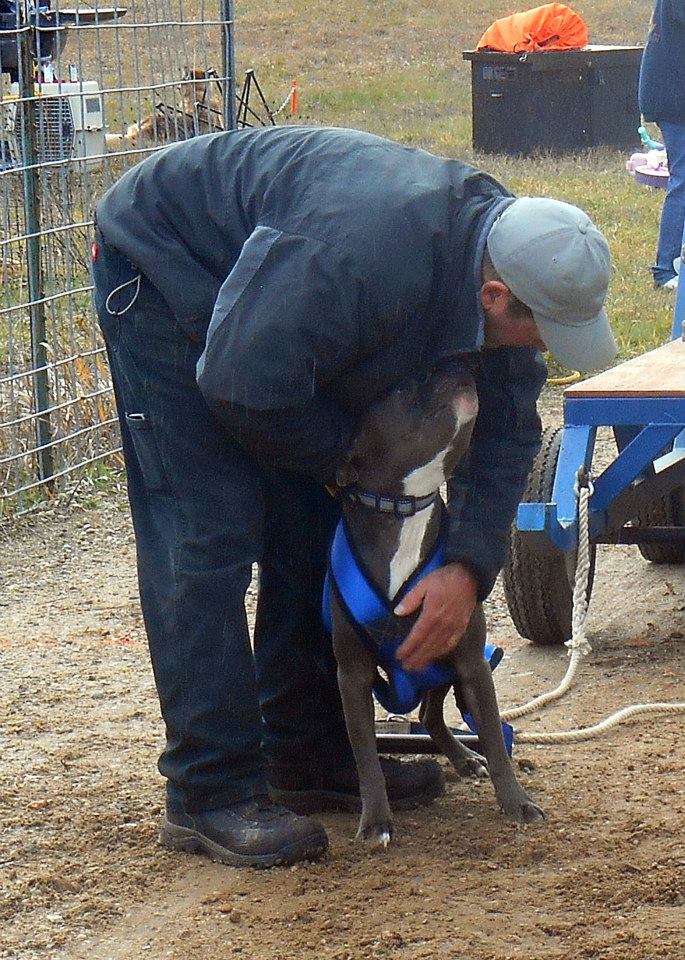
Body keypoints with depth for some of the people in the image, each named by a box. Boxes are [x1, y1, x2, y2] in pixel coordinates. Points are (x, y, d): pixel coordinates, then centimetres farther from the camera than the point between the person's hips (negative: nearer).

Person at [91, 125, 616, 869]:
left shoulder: (496, 241, -14)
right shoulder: (367, 257, -42)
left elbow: (505, 424, -7)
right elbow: (244, 389, -36)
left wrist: (471, 565, -19)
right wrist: (345, 451, -18)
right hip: (160, 269, -9)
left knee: (310, 518, 8)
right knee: (208, 531, -14)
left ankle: (309, 754, 18)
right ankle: (210, 794, -11)